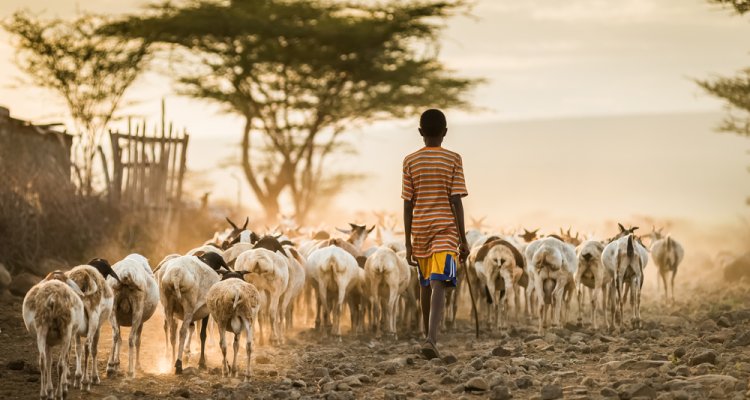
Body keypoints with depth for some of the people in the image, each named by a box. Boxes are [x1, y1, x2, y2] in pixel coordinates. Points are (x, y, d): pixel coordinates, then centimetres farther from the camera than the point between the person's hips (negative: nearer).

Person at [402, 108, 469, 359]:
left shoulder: (410, 161, 3)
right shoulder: (453, 160, -3)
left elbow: (408, 205, 2)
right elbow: (456, 202, -7)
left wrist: (408, 244, 6)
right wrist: (463, 240, -2)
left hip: (420, 231, 3)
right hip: (445, 229, -3)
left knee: (425, 285, 19)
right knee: (438, 286, -12)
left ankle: (428, 336, 30)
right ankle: (431, 339, -30)